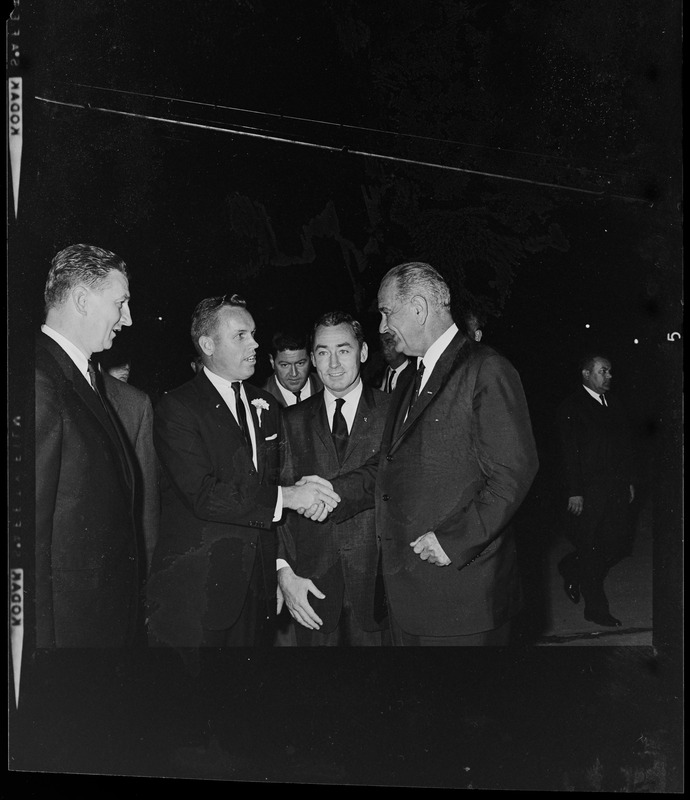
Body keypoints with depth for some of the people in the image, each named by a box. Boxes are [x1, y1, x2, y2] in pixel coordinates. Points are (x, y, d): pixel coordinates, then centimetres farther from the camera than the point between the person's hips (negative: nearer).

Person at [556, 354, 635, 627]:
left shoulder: (614, 404, 14)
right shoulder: (571, 407, -7)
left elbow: (625, 445, 17)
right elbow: (569, 452, -11)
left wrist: (628, 481, 13)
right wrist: (574, 492, -15)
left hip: (616, 490, 7)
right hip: (588, 492, -7)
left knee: (616, 546, 8)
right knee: (590, 550, 3)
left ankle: (571, 569, 33)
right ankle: (596, 608, 15)